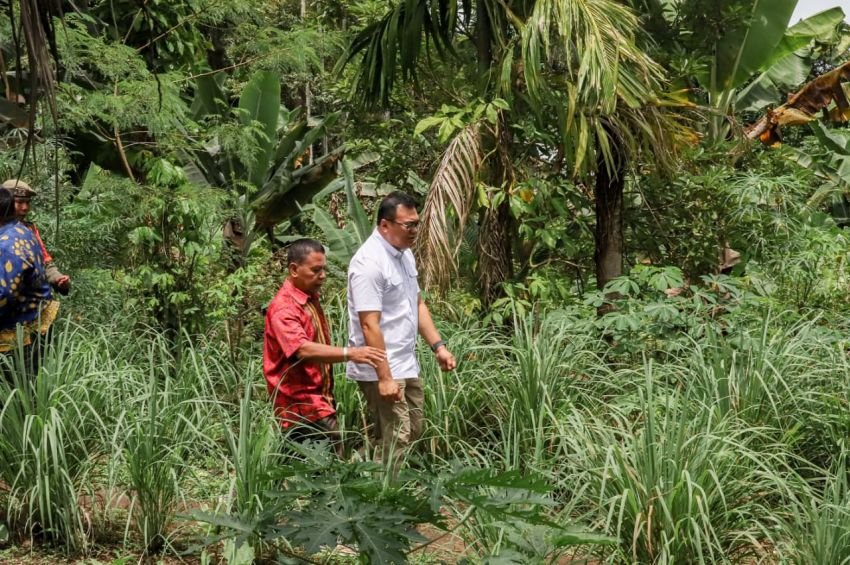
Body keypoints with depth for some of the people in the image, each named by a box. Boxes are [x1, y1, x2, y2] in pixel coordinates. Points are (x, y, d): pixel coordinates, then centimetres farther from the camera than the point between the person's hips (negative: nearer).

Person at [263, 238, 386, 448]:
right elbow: (303, 350, -33)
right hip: (302, 404, -9)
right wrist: (349, 354, -43)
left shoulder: (311, 299, 12)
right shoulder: (284, 308, -18)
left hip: (318, 399, 9)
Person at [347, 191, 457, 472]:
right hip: (382, 369, -10)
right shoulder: (369, 263, -21)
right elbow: (369, 325, -24)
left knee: (413, 431, 18)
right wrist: (384, 377, -25)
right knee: (394, 440, -8)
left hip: (406, 365, 10)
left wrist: (438, 346, 10)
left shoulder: (405, 253, 9)